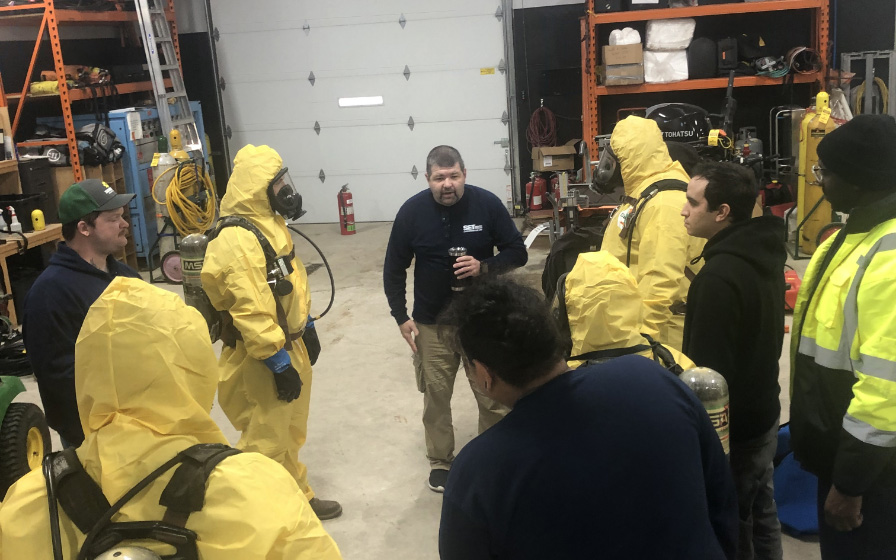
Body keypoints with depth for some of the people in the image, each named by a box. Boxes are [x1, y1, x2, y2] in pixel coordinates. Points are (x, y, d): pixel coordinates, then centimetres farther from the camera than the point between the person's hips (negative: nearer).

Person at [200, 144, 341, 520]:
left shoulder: (270, 222, 7)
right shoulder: (236, 240, -25)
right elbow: (250, 312, -29)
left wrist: (307, 328, 21)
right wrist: (279, 363, -25)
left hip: (289, 345, 10)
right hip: (261, 360, -10)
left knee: (290, 433, 23)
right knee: (266, 442, 1)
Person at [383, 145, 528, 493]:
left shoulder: (487, 204, -11)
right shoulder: (412, 212, -9)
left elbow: (517, 253, -4)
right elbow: (394, 270, 1)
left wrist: (485, 267, -22)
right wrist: (401, 316, -5)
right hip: (432, 324, 1)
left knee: (493, 394, 8)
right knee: (435, 396, 11)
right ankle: (440, 461, 32)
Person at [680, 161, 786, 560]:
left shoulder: (718, 277, -28)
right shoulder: (763, 255, 2)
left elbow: (707, 367, -24)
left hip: (730, 426, -9)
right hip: (763, 413, 9)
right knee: (761, 514, 23)